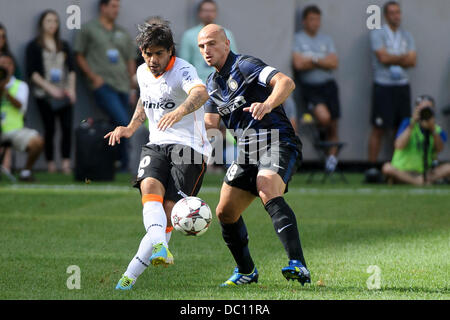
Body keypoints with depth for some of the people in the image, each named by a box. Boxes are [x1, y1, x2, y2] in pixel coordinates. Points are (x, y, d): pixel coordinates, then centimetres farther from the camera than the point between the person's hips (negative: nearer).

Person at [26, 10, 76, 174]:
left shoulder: (64, 46, 16)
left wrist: (71, 88, -1)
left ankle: (66, 162, -8)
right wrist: (49, 87, -13)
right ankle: (50, 163, 4)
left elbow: (71, 69, 14)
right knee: (49, 129, -3)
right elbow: (31, 72, -4)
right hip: (44, 95, -3)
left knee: (67, 127, -8)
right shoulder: (34, 46, 3)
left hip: (64, 94, 3)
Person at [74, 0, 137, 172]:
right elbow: (79, 56, 5)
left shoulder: (122, 33, 21)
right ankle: (125, 163, -13)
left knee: (121, 126, 0)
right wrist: (93, 77, -5)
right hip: (104, 85, -6)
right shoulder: (88, 29, 6)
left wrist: (132, 83, 13)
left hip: (123, 85, 6)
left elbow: (130, 59, 24)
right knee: (122, 121, -20)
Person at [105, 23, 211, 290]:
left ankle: (132, 273, -12)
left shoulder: (183, 70, -13)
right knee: (150, 187, -27)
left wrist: (180, 111, -55)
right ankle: (160, 248, -49)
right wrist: (131, 127, 20)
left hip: (189, 146, -6)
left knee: (169, 211, -15)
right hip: (157, 145, 6)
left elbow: (200, 93, -35)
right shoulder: (143, 73, 11)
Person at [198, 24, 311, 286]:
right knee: (225, 212, 7)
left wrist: (267, 104, -42)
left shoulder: (245, 65, -9)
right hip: (247, 152, 9)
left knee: (268, 193, -34)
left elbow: (286, 82, -23)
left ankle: (299, 266, -45)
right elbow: (210, 123, 15)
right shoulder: (213, 83, 17)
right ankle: (246, 271, 28)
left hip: (277, 144, -9)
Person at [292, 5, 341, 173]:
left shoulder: (326, 39, 14)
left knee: (333, 125, 0)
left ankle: (332, 156, 11)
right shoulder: (297, 39, 2)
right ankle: (321, 133, 6)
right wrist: (322, 61, -2)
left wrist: (313, 60, -7)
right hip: (309, 88, -4)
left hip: (328, 85, 4)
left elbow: (334, 63, 3)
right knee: (324, 117, -27)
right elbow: (298, 63, -11)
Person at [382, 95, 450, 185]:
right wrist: (412, 124, -19)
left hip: (425, 172, 2)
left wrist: (432, 129, -25)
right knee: (387, 168, -35)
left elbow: (439, 149, -14)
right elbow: (399, 145, -17)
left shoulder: (437, 130, 6)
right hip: (402, 172, -2)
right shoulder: (408, 123, 0)